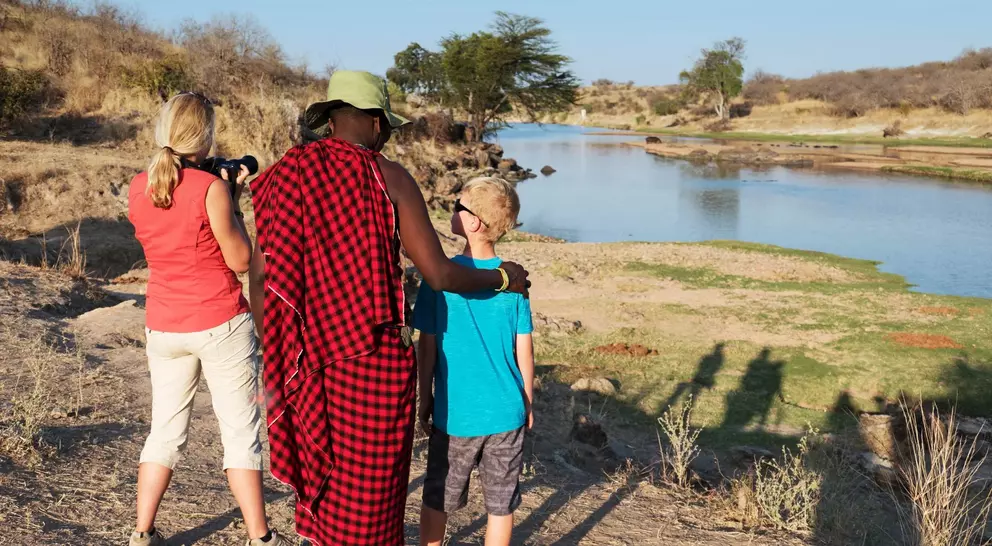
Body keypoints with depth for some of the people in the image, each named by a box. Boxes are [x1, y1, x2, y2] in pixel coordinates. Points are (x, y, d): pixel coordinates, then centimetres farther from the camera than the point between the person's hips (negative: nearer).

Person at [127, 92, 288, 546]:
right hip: (221, 325, -5)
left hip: (164, 326, 5)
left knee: (165, 429, 16)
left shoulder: (138, 188, 2)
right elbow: (240, 261, -9)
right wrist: (232, 200, -1)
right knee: (241, 432, 4)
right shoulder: (210, 188, -15)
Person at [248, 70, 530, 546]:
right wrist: (503, 279, 8)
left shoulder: (285, 175, 2)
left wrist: (274, 356, 12)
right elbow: (439, 275, -10)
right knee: (369, 498, 10)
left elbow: (261, 275, 1)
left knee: (322, 484, 22)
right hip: (374, 360, -4)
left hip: (306, 360, 5)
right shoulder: (389, 178, -9)